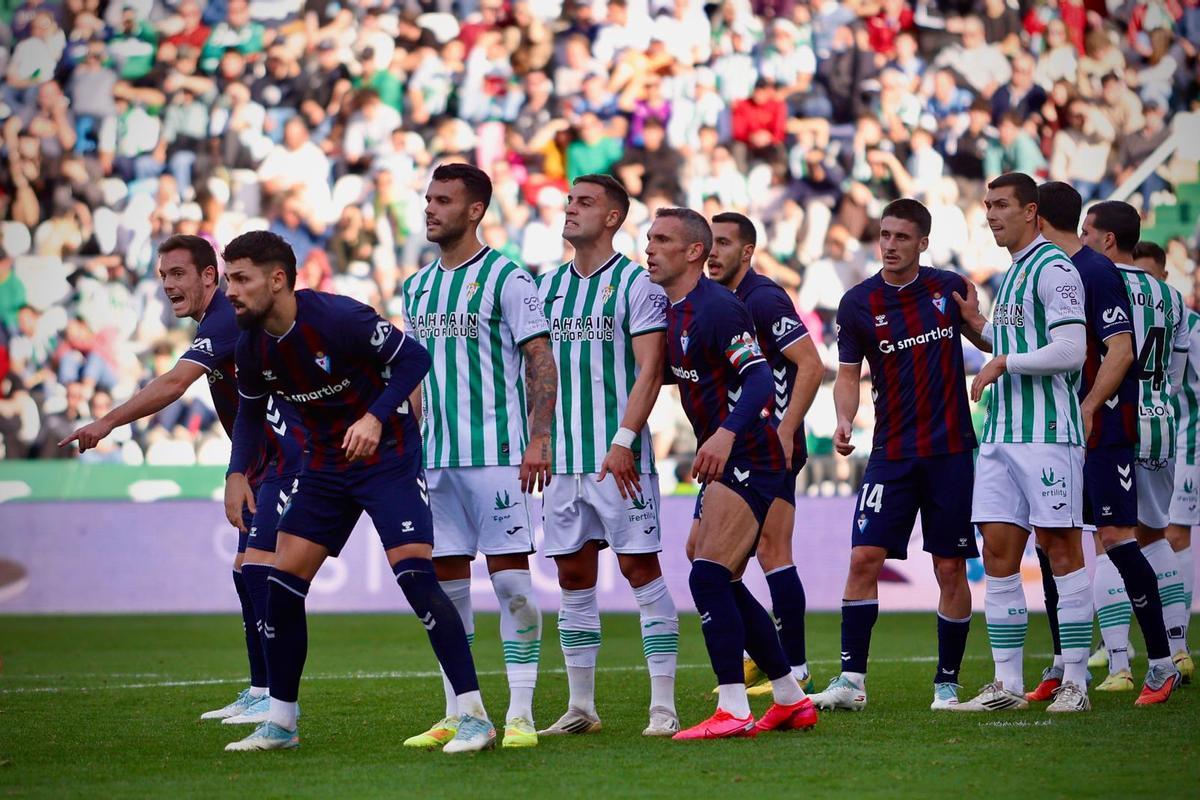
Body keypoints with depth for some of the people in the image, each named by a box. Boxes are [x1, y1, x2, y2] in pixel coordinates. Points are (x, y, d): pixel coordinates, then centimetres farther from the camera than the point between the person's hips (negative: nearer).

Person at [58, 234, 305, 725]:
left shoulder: (225, 318, -17)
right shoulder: (218, 321, 15)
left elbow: (173, 384, -30)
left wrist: (108, 422, -35)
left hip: (291, 458, -11)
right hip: (266, 464, 11)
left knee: (260, 564, -16)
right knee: (245, 571, 10)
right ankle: (259, 691, 16)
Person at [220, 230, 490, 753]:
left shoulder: (337, 318, -23)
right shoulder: (252, 348, -3)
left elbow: (413, 356, -18)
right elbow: (250, 412, 14)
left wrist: (376, 417, -29)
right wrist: (237, 474, 0)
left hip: (388, 456, -7)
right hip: (325, 466, 7)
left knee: (414, 575, -19)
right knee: (283, 582, 0)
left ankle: (474, 716, -14)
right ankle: (280, 723, 13)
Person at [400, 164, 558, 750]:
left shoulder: (506, 279, -5)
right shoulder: (417, 286, 15)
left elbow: (541, 362, -7)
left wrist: (538, 441, -15)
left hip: (497, 453, -6)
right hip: (436, 457, 6)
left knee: (510, 577, -6)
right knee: (445, 580, 5)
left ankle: (520, 714, -3)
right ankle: (457, 715, 10)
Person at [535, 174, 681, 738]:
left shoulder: (637, 284, -4)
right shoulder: (548, 285, 14)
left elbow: (649, 370, -10)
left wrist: (623, 440, -18)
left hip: (617, 458, -6)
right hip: (562, 456, 6)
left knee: (640, 568, -7)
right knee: (573, 577, 8)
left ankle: (663, 706, -5)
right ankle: (580, 707, 14)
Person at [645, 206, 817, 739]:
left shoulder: (716, 308, -16)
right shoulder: (672, 311, 13)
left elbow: (760, 379, -25)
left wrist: (727, 433, -37)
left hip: (746, 459, -10)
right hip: (723, 463, 10)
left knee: (708, 577, -17)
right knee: (721, 584, 13)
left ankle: (732, 710, -17)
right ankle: (791, 701, 22)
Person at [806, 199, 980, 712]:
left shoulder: (949, 288, 3)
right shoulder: (857, 304, 0)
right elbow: (848, 375, 3)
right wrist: (844, 420, -16)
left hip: (950, 449, 0)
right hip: (891, 453, 0)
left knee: (951, 568, 1)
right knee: (864, 557, -10)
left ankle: (947, 683, 11)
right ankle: (851, 680, -6)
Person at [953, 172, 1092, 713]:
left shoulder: (1052, 268, -8)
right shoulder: (1012, 273, 20)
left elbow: (1070, 350, -18)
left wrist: (1004, 362, -12)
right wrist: (979, 325, 15)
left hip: (1047, 433, -9)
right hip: (1000, 434, 9)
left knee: (1061, 549, -5)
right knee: (998, 552, 3)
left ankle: (1075, 681, -1)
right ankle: (1007, 684, 5)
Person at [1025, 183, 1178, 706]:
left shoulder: (1097, 273, -12)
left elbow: (1120, 351, -19)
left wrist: (1088, 408, -26)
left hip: (1104, 428, -9)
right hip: (1060, 431, 9)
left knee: (1114, 537, -11)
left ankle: (1161, 663, -5)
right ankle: (1062, 667, 14)